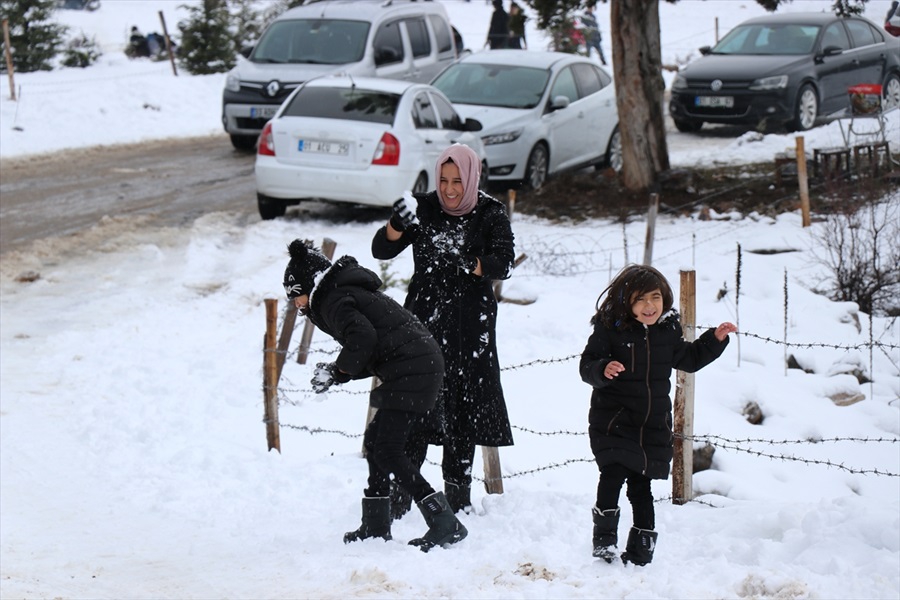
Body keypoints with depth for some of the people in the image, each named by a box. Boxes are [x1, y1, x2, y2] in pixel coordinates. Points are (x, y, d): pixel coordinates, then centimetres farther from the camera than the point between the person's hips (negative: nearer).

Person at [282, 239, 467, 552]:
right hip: (423, 364, 11)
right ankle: (376, 526, 24)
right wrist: (334, 373, 11)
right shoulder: (351, 292, 25)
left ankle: (445, 523, -17)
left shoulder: (334, 300, -6)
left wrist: (338, 370, -6)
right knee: (376, 441, 17)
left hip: (409, 370, -11)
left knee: (387, 451, -11)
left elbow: (363, 338, -22)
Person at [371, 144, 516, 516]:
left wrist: (467, 263, -31)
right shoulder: (424, 208, 1)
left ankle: (458, 494, 14)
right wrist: (397, 224, -24)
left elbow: (503, 264, -14)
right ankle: (400, 492, -3)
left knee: (463, 405, 4)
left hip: (471, 323, 0)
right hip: (423, 317, 0)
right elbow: (381, 250, -4)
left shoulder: (491, 214, -2)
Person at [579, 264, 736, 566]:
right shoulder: (610, 329, -10)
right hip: (613, 421, -4)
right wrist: (603, 370, -34)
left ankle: (640, 551, 16)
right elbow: (586, 367, -13)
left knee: (641, 486, 9)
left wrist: (715, 340, 15)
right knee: (613, 475, -16)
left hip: (653, 425, 4)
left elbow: (688, 359, 24)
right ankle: (604, 538, -4)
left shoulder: (668, 331, 6)